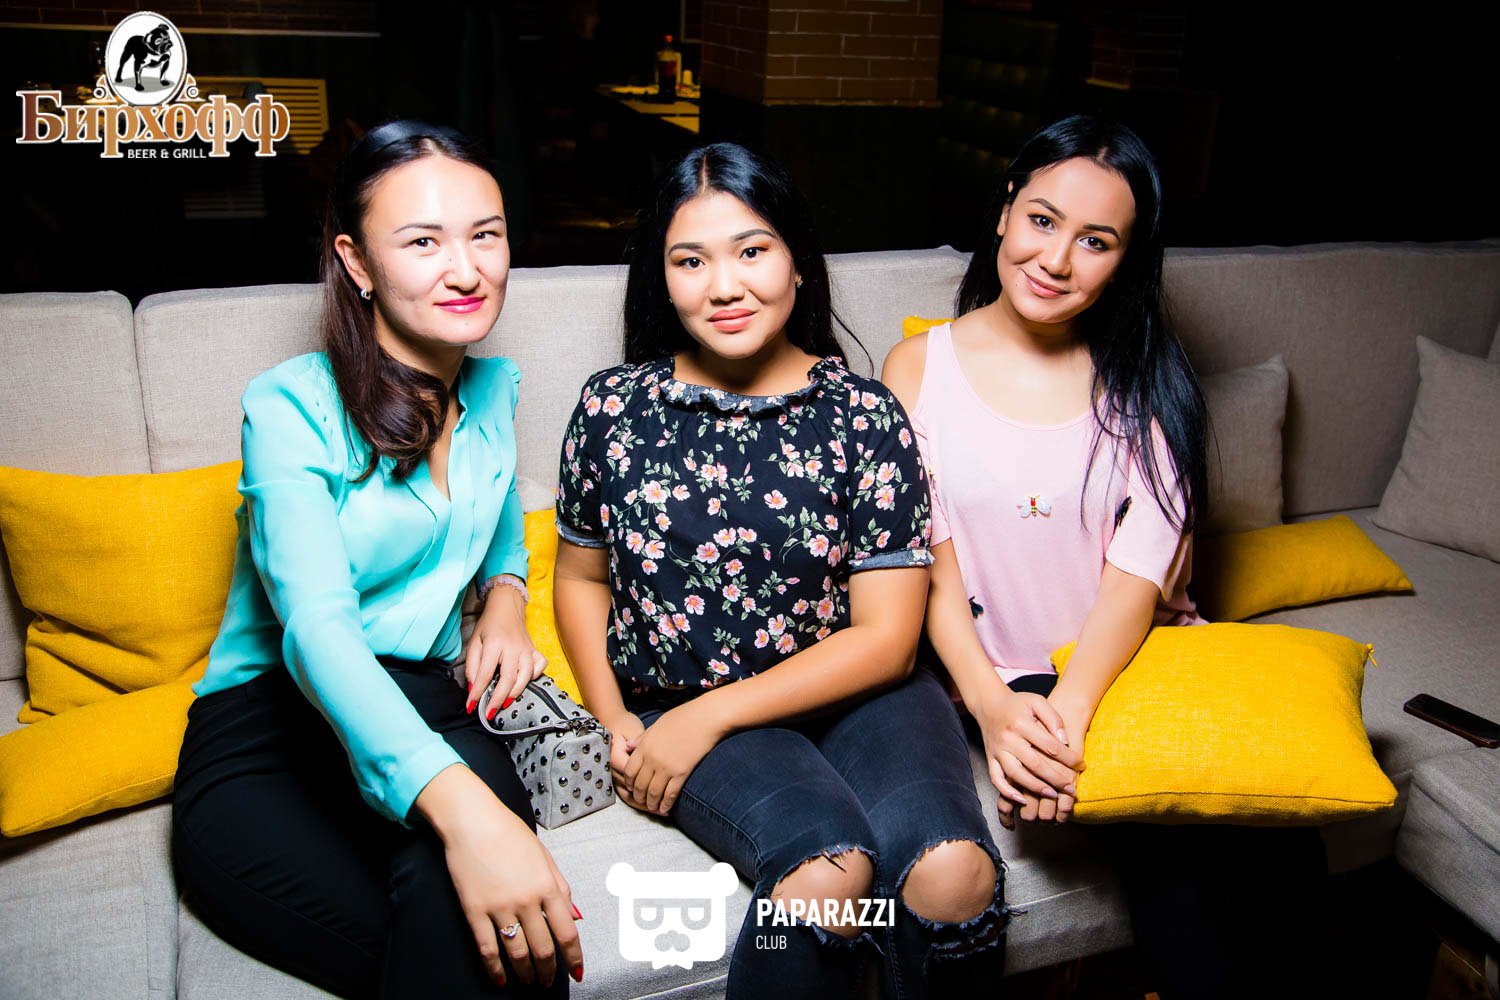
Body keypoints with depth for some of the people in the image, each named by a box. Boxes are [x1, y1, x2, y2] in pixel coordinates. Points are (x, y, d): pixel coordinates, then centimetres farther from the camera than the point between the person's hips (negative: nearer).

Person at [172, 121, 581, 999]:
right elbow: (315, 627, -26)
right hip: (266, 737, -4)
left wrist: (505, 597, 3)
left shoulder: (496, 387, 11)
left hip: (426, 711, 4)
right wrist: (462, 806, -43)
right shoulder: (291, 408, -9)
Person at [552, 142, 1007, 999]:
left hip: (851, 694, 1)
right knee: (828, 870, -30)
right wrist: (615, 722, -1)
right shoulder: (615, 408, 2)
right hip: (678, 708, 0)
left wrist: (712, 714, -11)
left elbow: (886, 636, -5)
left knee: (954, 875, -27)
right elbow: (582, 575, 14)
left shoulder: (866, 416, -3)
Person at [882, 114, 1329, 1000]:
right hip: (1004, 676, -2)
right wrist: (992, 705, -19)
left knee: (1276, 845, -23)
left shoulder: (1146, 380, 6)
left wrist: (1072, 706, -23)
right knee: (1170, 842, -27)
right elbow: (927, 565, -3)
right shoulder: (919, 367, 3)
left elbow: (1140, 570, -7)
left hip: (1139, 661, 2)